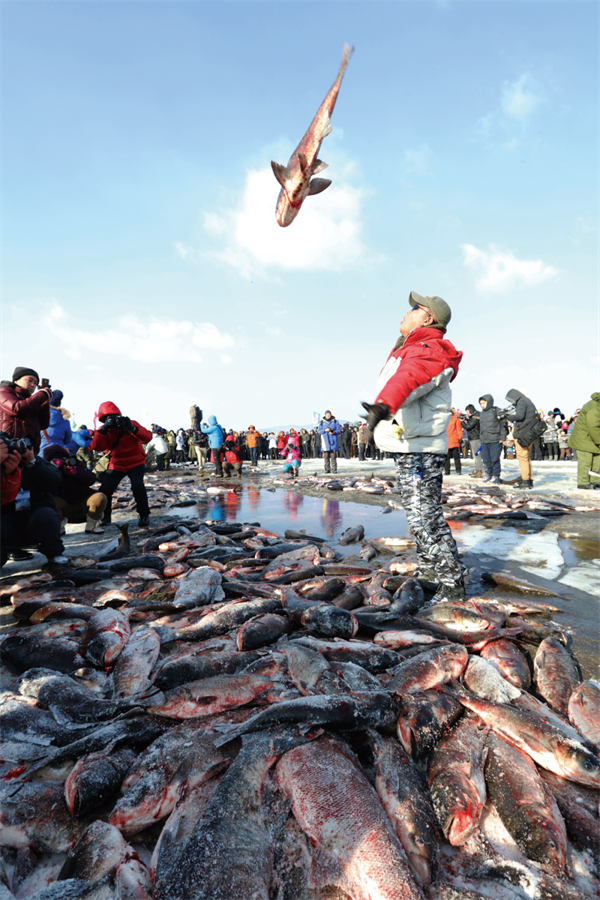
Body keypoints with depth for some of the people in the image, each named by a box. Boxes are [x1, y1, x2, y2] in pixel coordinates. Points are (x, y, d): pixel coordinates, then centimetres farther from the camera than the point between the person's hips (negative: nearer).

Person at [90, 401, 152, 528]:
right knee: (105, 489, -12)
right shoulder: (105, 430, -6)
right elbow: (95, 446, -23)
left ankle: (144, 515, -5)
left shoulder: (131, 423, -14)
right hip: (116, 465, 3)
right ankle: (105, 517, 17)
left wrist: (132, 429, -45)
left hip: (136, 463, -3)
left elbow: (148, 438, -29)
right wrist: (103, 430, -37)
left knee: (137, 486, -27)